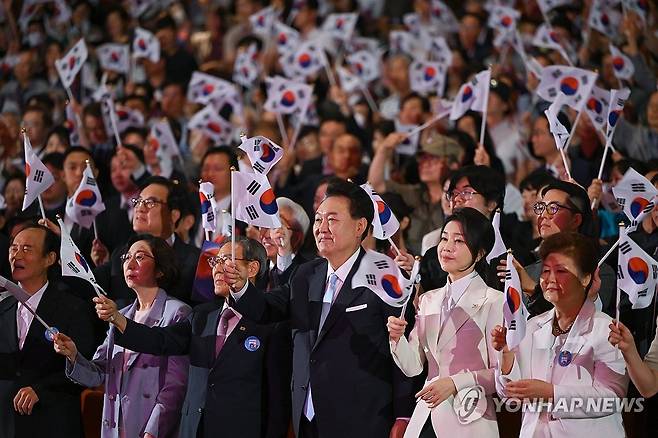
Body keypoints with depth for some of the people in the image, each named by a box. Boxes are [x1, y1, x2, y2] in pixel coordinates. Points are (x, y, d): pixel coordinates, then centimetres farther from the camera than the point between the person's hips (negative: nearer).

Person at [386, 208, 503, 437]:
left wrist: (455, 383, -19)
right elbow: (413, 367, 9)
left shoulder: (493, 302, -6)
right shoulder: (428, 300, 13)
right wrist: (397, 338, -9)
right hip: (424, 419, 5)